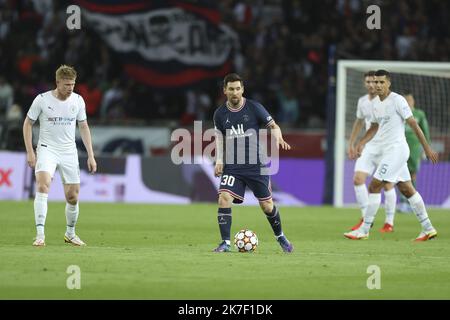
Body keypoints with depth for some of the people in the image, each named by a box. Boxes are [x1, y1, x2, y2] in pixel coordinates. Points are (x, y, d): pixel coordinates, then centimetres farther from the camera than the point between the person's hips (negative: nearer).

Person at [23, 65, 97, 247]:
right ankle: (40, 234, -30)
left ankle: (70, 233, 28)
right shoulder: (42, 99, -8)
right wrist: (30, 152, -6)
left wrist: (90, 155, 6)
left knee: (73, 197, 4)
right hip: (47, 150, -3)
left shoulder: (78, 100, 1)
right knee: (43, 185, -27)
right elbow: (28, 123, 2)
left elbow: (84, 127, 11)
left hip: (69, 153, 3)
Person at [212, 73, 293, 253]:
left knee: (267, 205, 6)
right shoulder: (220, 114, 2)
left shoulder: (254, 108, -6)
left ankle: (280, 237, 32)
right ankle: (225, 243, -13)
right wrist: (219, 160, 2)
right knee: (224, 199, -19)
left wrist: (278, 139, -21)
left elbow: (273, 126, 1)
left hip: (256, 166, -1)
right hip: (232, 167, 1)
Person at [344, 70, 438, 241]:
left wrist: (427, 148, -11)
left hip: (397, 149, -9)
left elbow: (413, 124, -11)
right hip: (387, 150, 9)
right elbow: (374, 127, 24)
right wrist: (362, 142, 7)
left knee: (374, 187, -10)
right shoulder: (376, 103, 12)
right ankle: (428, 228, 16)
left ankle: (364, 230, -6)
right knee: (407, 190, 11)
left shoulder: (397, 100, -12)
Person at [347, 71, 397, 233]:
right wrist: (351, 144, 24)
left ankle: (389, 222, 9)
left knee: (388, 184, -3)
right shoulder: (362, 101, 9)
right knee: (358, 179, -8)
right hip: (369, 147, 5)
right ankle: (366, 218, 1)